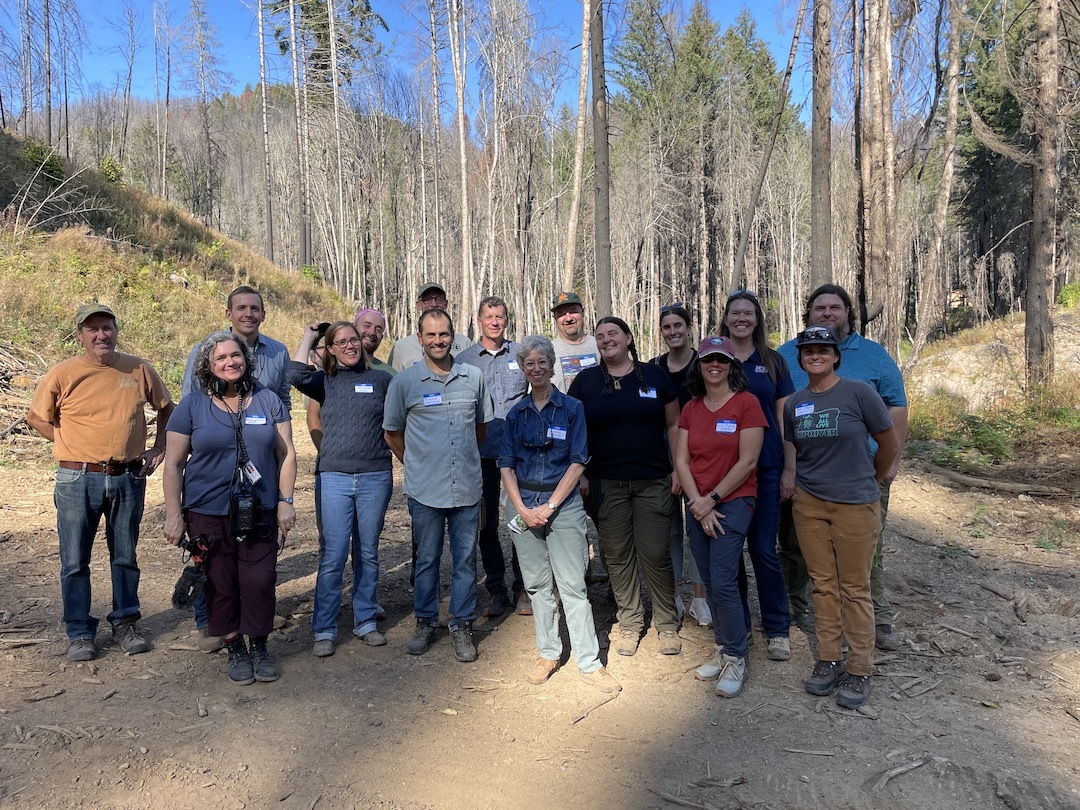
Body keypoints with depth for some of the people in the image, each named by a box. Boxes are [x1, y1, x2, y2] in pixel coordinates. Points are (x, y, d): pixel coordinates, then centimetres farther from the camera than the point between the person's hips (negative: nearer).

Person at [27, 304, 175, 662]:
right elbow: (36, 417, 8)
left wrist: (159, 448, 8)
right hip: (78, 480, -1)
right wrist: (71, 444, -1)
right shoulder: (62, 374, -5)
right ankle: (79, 633, 22)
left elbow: (166, 409, 15)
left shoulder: (139, 369, 0)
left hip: (129, 478, 2)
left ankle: (125, 622, 29)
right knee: (75, 561, 8)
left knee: (125, 557, 14)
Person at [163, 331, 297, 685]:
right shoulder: (192, 405, 0)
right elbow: (173, 463, 1)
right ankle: (235, 650, 25)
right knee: (220, 585, 7)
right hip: (208, 513, 0)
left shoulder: (268, 400, 4)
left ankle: (259, 647, 22)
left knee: (260, 583, 2)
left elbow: (286, 454, 5)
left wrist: (285, 501, -1)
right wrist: (174, 514, -3)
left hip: (259, 513, 1)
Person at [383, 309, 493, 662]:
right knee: (427, 559, 10)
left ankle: (462, 626, 23)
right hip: (425, 490, -1)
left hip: (467, 487, 2)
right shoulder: (404, 381, -2)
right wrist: (417, 464, 10)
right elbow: (392, 432, 9)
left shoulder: (474, 377, 4)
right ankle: (425, 623, 27)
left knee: (466, 559, 8)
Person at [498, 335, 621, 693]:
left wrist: (549, 506, -11)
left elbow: (578, 462, -5)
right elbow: (506, 464, 6)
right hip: (523, 505, 3)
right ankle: (548, 653, 24)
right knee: (537, 583, 10)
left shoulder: (572, 408, 0)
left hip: (563, 503, -3)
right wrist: (522, 509, -7)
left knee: (572, 584, -4)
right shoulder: (516, 413, 8)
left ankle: (589, 663, 5)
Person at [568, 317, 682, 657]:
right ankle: (630, 624, 23)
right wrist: (579, 474, -1)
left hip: (653, 482, -1)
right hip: (606, 485, 1)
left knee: (656, 554, -1)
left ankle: (667, 624, 18)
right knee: (617, 556, 7)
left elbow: (674, 425, 7)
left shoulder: (654, 375, 4)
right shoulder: (585, 380, 4)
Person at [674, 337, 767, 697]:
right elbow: (681, 460, 4)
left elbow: (747, 461, -12)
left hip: (733, 502, -5)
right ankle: (724, 649, 25)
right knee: (710, 582, 11)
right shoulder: (691, 409, 8)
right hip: (697, 506, 5)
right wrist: (698, 504, -7)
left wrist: (712, 499, -11)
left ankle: (736, 659, 8)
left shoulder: (746, 403, -8)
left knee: (723, 583, -9)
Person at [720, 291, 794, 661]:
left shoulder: (772, 361, 6)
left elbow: (784, 419, 5)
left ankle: (778, 629, 16)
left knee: (764, 548, 0)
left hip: (766, 468, 0)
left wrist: (789, 469, 0)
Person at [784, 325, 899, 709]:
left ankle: (859, 671, 15)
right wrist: (803, 482, 12)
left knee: (855, 589, 3)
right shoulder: (793, 404, 5)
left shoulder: (858, 392, -9)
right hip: (809, 503, 4)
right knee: (824, 585, 11)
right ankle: (828, 661, 23)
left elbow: (890, 446, 0)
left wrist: (869, 481, 11)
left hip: (855, 504, -4)